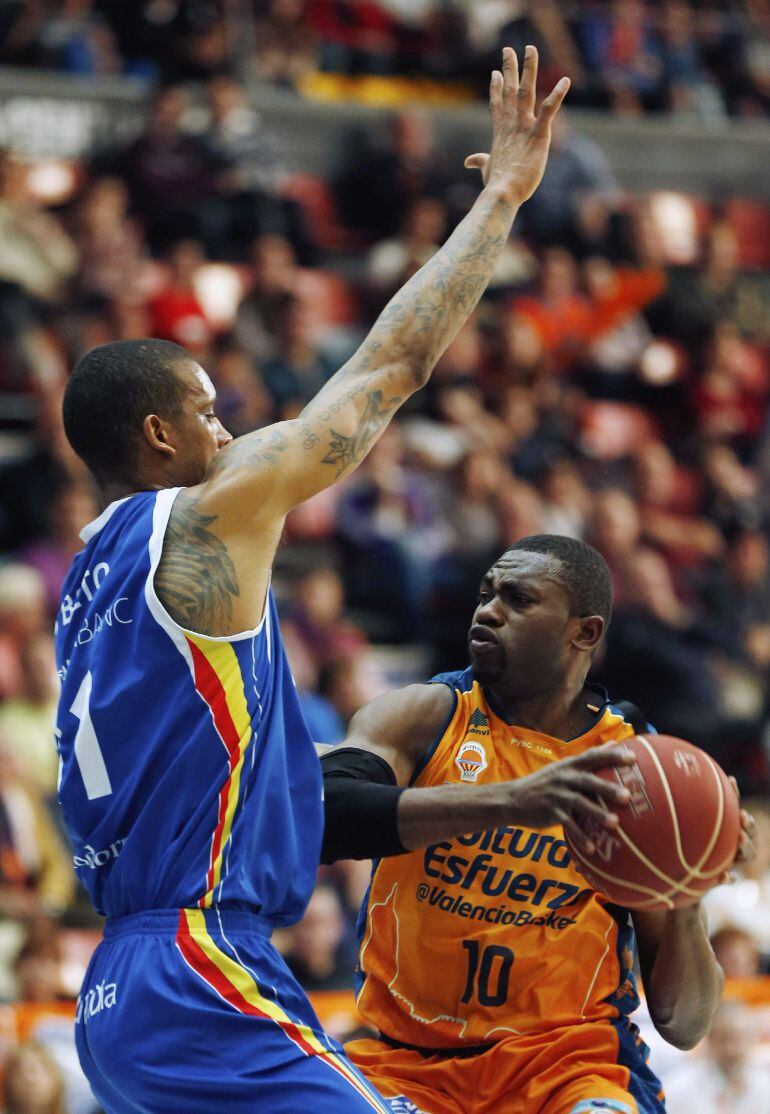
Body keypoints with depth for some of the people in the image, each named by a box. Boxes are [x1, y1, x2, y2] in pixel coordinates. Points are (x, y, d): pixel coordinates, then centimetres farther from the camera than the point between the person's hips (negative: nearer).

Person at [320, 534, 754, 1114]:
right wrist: (506, 802, -34)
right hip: (407, 1061, 1)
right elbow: (317, 814, -24)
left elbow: (682, 1025, 1)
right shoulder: (427, 716, 0)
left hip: (571, 1056, 0)